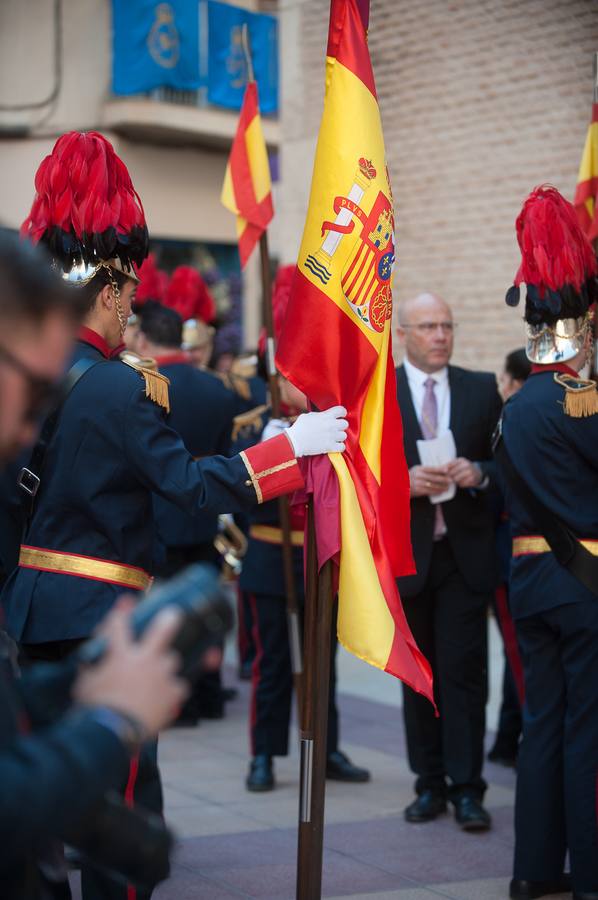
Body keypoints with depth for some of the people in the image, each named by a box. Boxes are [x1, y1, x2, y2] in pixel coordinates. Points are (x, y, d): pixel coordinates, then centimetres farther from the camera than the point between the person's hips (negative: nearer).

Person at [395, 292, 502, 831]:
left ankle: (467, 788, 2)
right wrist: (403, 481, -17)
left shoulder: (482, 389, 6)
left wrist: (478, 473, -13)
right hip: (406, 552, 0)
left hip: (466, 551, 0)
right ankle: (430, 783, 18)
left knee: (465, 671, -3)